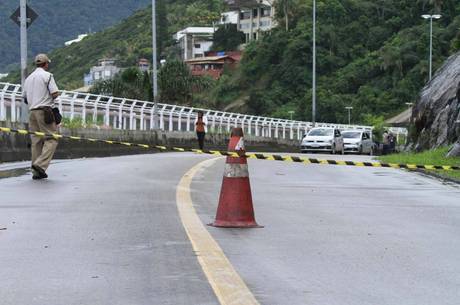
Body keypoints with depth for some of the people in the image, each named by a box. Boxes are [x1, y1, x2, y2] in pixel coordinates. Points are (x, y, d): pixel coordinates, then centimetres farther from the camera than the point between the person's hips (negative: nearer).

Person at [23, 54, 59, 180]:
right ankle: (40, 164, -22)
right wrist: (51, 97, 8)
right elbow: (55, 94, -12)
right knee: (51, 139, -6)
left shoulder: (28, 78, 17)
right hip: (45, 110, -7)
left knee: (36, 141, 8)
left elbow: (25, 97, 20)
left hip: (32, 111, 7)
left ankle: (36, 172, 7)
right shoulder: (47, 75, -4)